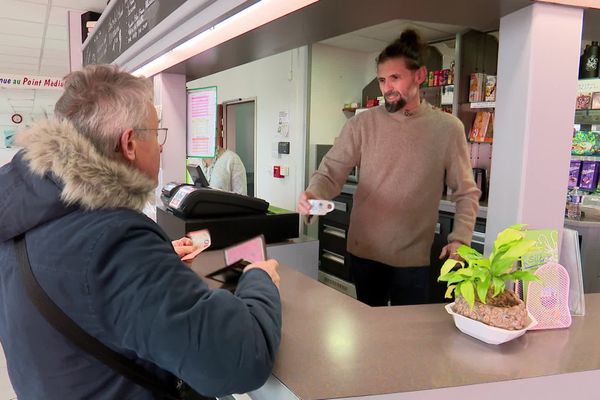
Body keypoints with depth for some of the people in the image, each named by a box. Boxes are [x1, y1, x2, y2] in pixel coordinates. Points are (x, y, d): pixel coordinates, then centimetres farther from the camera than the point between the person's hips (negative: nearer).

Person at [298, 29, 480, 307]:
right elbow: (331, 173, -8)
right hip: (364, 252, 1)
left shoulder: (448, 128, -3)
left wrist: (460, 238, -10)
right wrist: (313, 194, -29)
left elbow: (466, 193, 2)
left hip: (413, 258, -1)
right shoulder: (361, 124, -4)